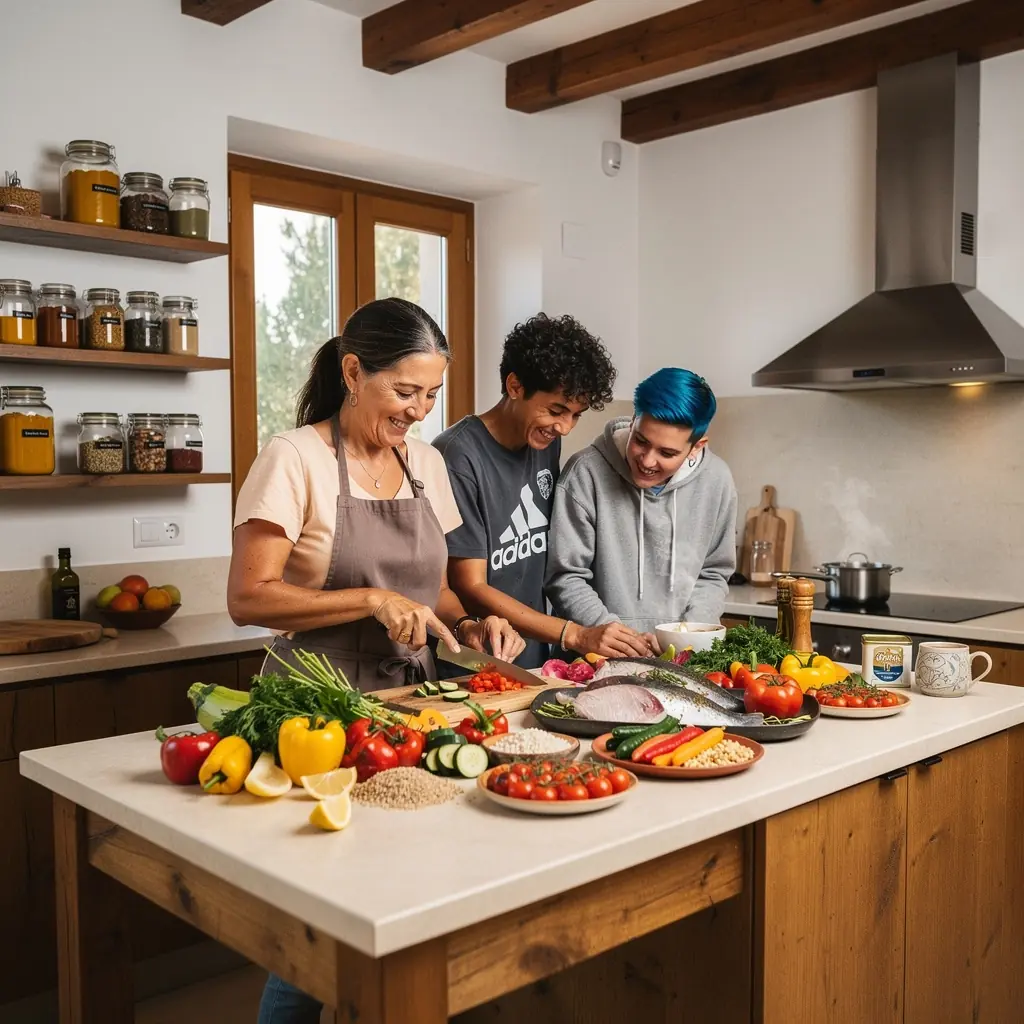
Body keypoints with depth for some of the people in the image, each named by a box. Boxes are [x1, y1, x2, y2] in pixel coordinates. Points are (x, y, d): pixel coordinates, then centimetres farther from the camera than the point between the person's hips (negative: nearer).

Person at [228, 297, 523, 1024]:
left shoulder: (426, 463, 7)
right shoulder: (295, 459, -11)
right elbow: (248, 599, -16)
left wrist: (464, 626, -4)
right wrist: (372, 601, -24)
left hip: (411, 700, 6)